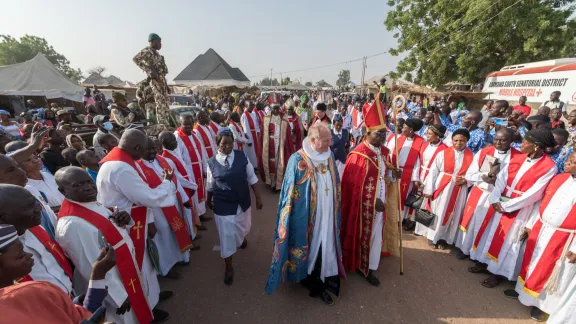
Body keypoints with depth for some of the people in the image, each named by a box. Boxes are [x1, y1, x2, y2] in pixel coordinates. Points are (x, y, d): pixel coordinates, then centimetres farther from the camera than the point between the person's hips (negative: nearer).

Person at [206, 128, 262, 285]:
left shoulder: (242, 156, -10)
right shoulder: (212, 162, -11)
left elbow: (251, 178, -2)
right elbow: (210, 185, 4)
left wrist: (258, 197, -1)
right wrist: (208, 201, 18)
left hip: (243, 202, 2)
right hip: (223, 205, -2)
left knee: (244, 228, 25)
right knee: (226, 236, 9)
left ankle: (241, 238, 64)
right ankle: (229, 267, 32)